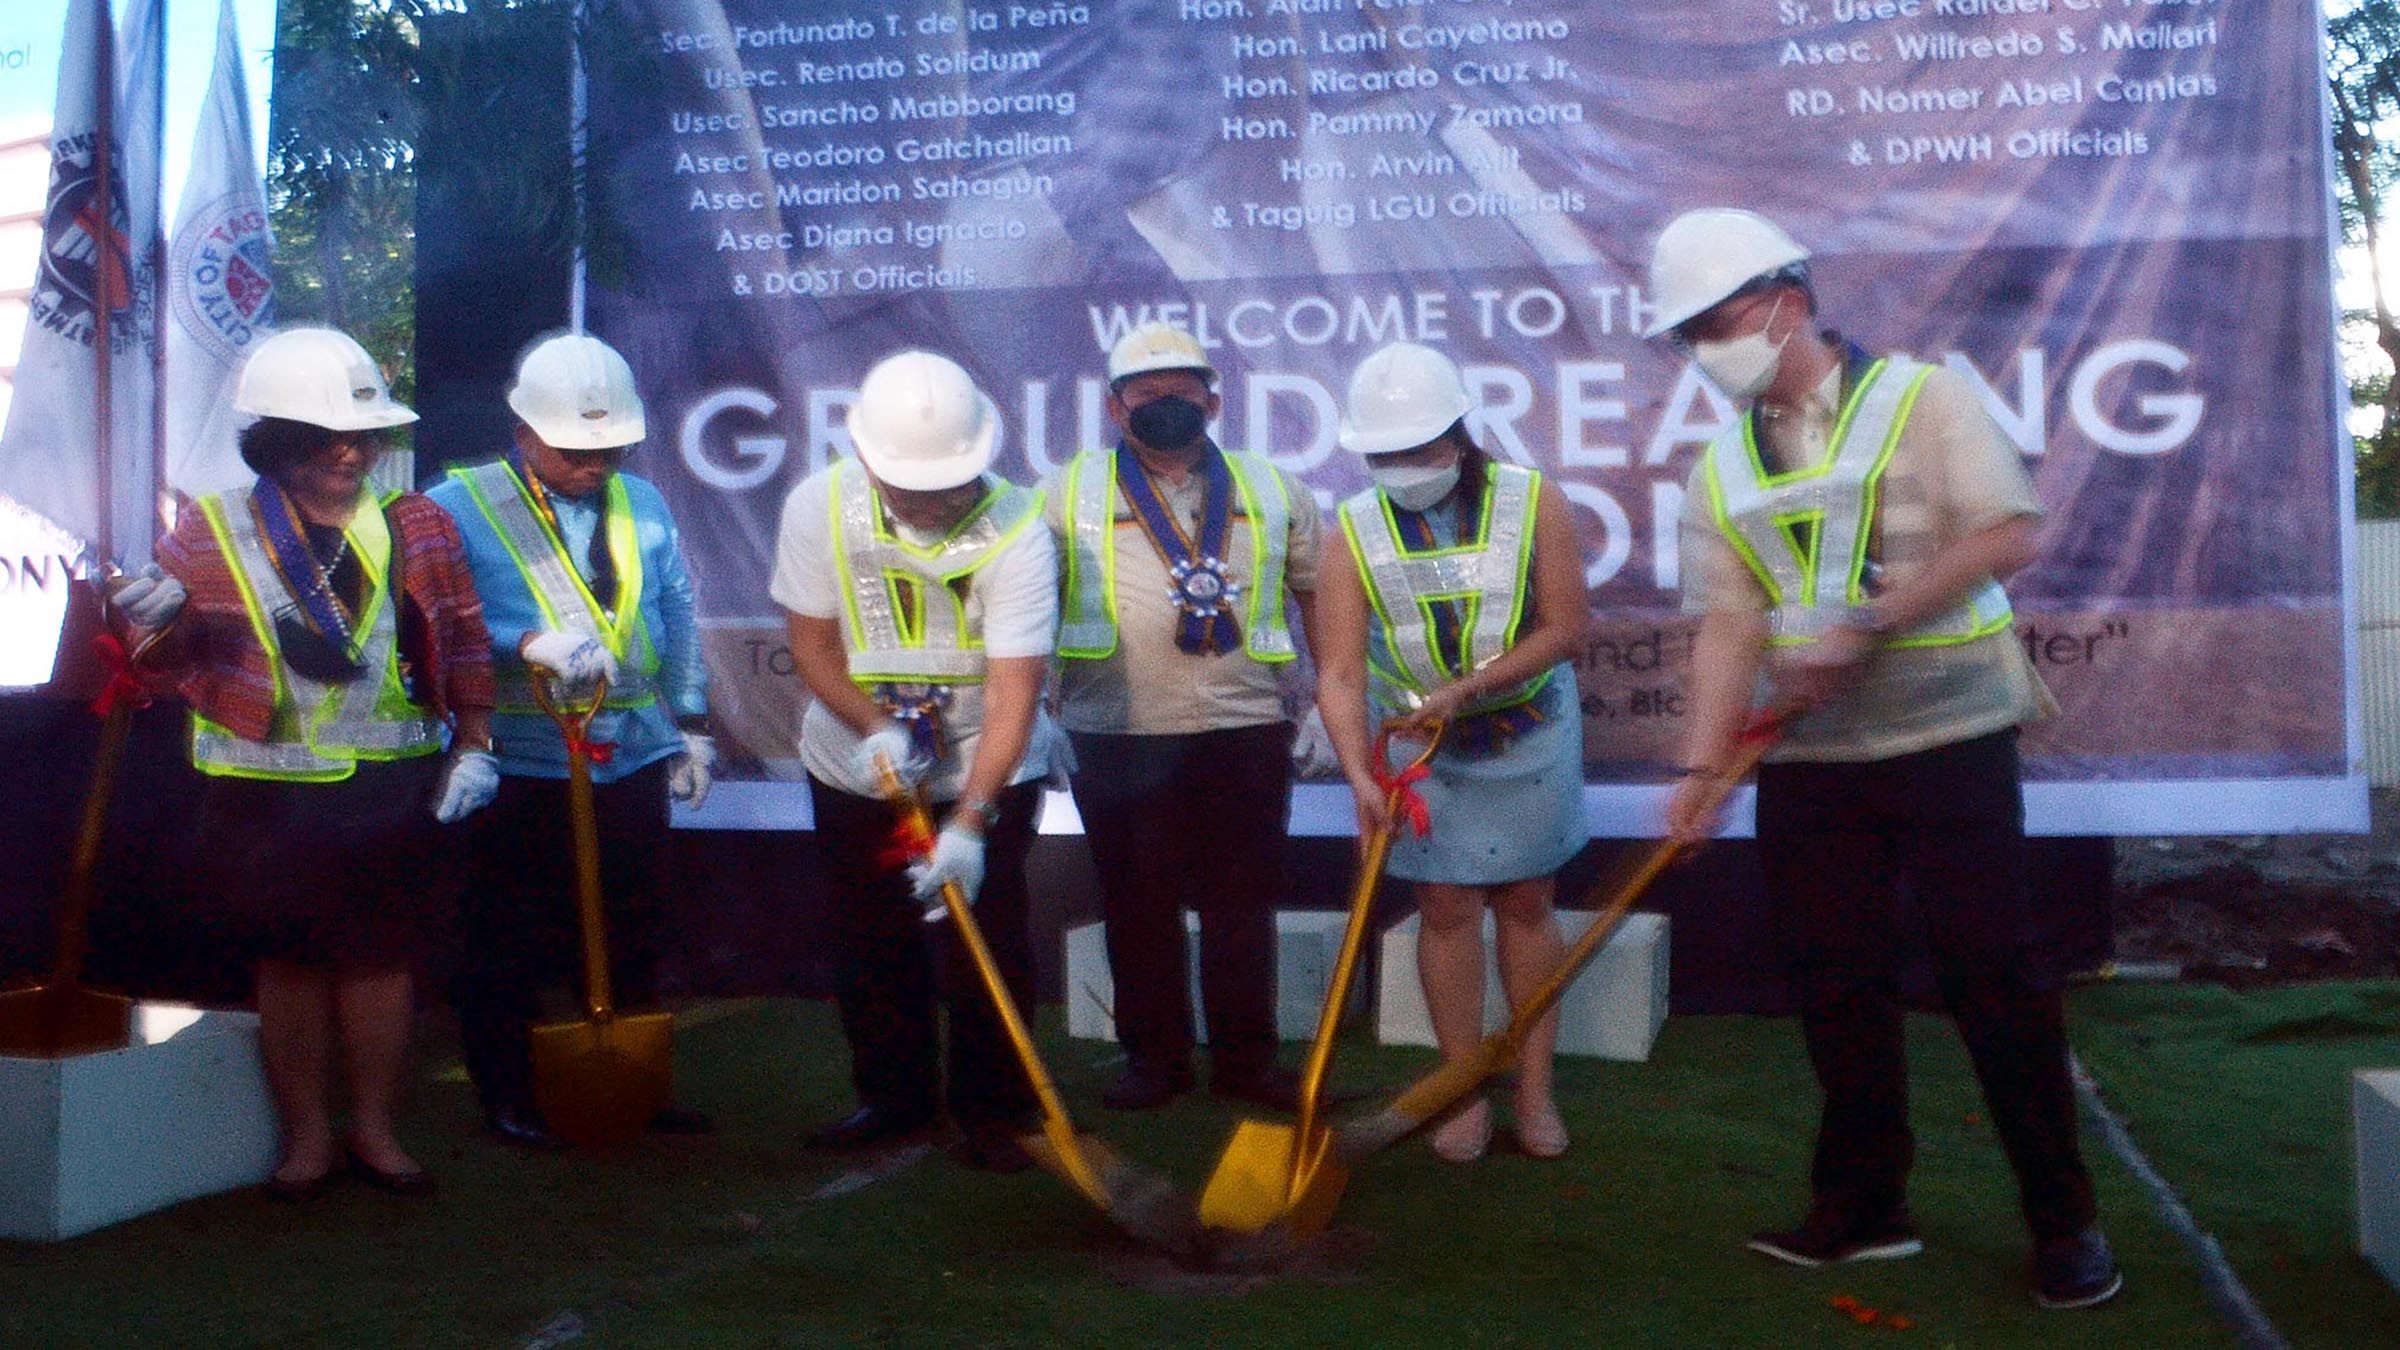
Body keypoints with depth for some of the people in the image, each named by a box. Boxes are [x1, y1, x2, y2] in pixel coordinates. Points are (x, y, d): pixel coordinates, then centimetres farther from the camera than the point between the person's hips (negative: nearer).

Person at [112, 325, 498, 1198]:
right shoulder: (211, 532, 0)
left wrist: (472, 747, 1)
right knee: (290, 960, 8)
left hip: (393, 789, 1)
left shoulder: (415, 528, 4)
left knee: (383, 955, 7)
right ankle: (306, 1135, 22)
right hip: (269, 793, -1)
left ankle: (375, 1128, 23)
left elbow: (464, 646, 7)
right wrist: (160, 623, -18)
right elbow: (176, 664, 4)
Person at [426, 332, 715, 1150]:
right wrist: (533, 643, -29)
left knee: (632, 939, 14)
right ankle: (506, 1097, 20)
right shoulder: (459, 507, -5)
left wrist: (693, 727, 14)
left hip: (633, 761, 5)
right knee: (509, 945, 5)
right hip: (520, 770, -4)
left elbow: (679, 623, 16)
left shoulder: (642, 506, 11)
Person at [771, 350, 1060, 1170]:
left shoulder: (1015, 532, -26)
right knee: (870, 943, 12)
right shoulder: (819, 507, -16)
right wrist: (874, 728, -26)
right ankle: (893, 1097, 30)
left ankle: (994, 1114, 12)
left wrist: (968, 823, -36)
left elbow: (1014, 692, -29)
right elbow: (812, 643, -8)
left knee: (988, 942, -4)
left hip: (988, 770, -3)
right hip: (855, 762, 3)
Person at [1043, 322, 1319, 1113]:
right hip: (1118, 742, -1)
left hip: (1246, 735, 1)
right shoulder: (1068, 493, 4)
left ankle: (1245, 1056, 21)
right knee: (1138, 907, 8)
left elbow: (1319, 591, 15)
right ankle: (1154, 1056, 22)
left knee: (1242, 904, 8)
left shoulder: (1271, 490, 10)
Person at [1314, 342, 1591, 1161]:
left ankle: (1534, 1089, 19)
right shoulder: (1356, 530, -13)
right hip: (1420, 748, 1)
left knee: (1527, 905, 8)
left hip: (1528, 735, 0)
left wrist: (1465, 688, -25)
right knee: (1446, 910, 2)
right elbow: (1340, 672, -18)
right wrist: (1360, 775, -31)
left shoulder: (1533, 503, -14)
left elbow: (1566, 627, -16)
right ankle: (1466, 1097, 13)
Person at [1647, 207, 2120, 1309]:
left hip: (1950, 738, -4)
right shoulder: (1721, 469, 8)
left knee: (1993, 971, -2)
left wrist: (1867, 625, -21)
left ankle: (2063, 1218, 13)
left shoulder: (1921, 398, -3)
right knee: (1835, 979, 6)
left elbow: (2009, 533, -13)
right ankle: (1862, 1204, 21)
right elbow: (1727, 624, 0)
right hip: (1808, 759, 4)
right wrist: (1702, 765, -13)